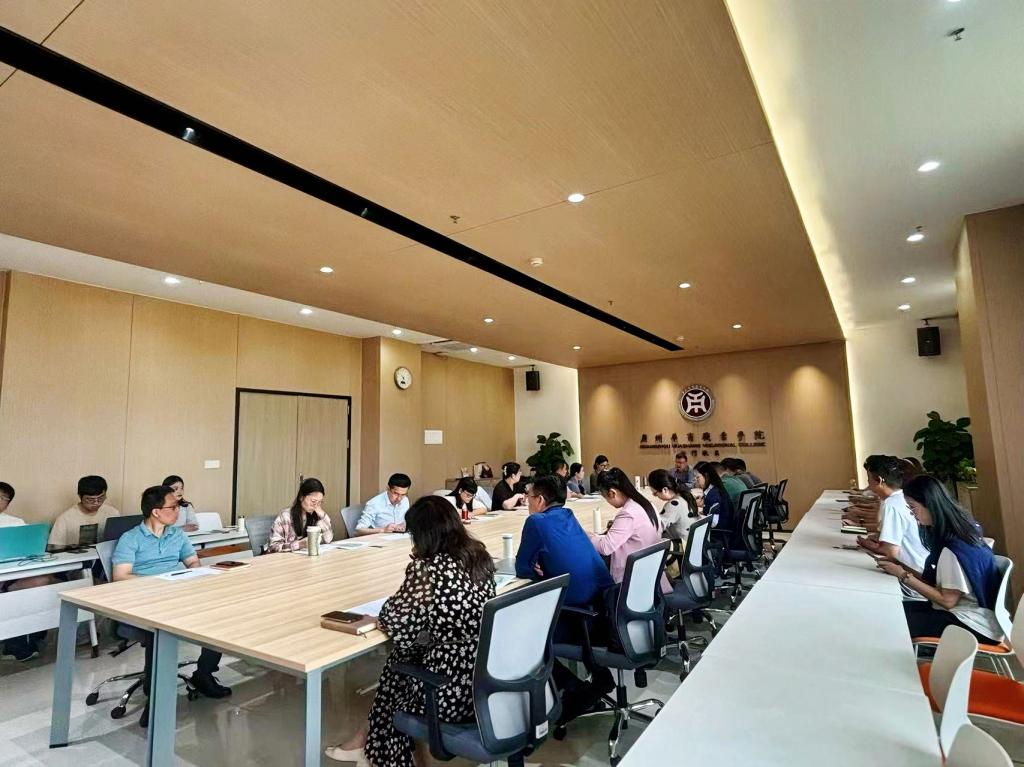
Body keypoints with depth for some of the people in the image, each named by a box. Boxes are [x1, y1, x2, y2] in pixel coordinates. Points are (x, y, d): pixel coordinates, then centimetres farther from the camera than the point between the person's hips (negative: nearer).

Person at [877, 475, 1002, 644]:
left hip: (973, 625, -8)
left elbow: (947, 600, -19)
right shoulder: (950, 535, 5)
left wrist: (904, 577, -16)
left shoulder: (953, 546, -23)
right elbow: (937, 583, 8)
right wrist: (903, 568, -2)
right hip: (961, 613, 8)